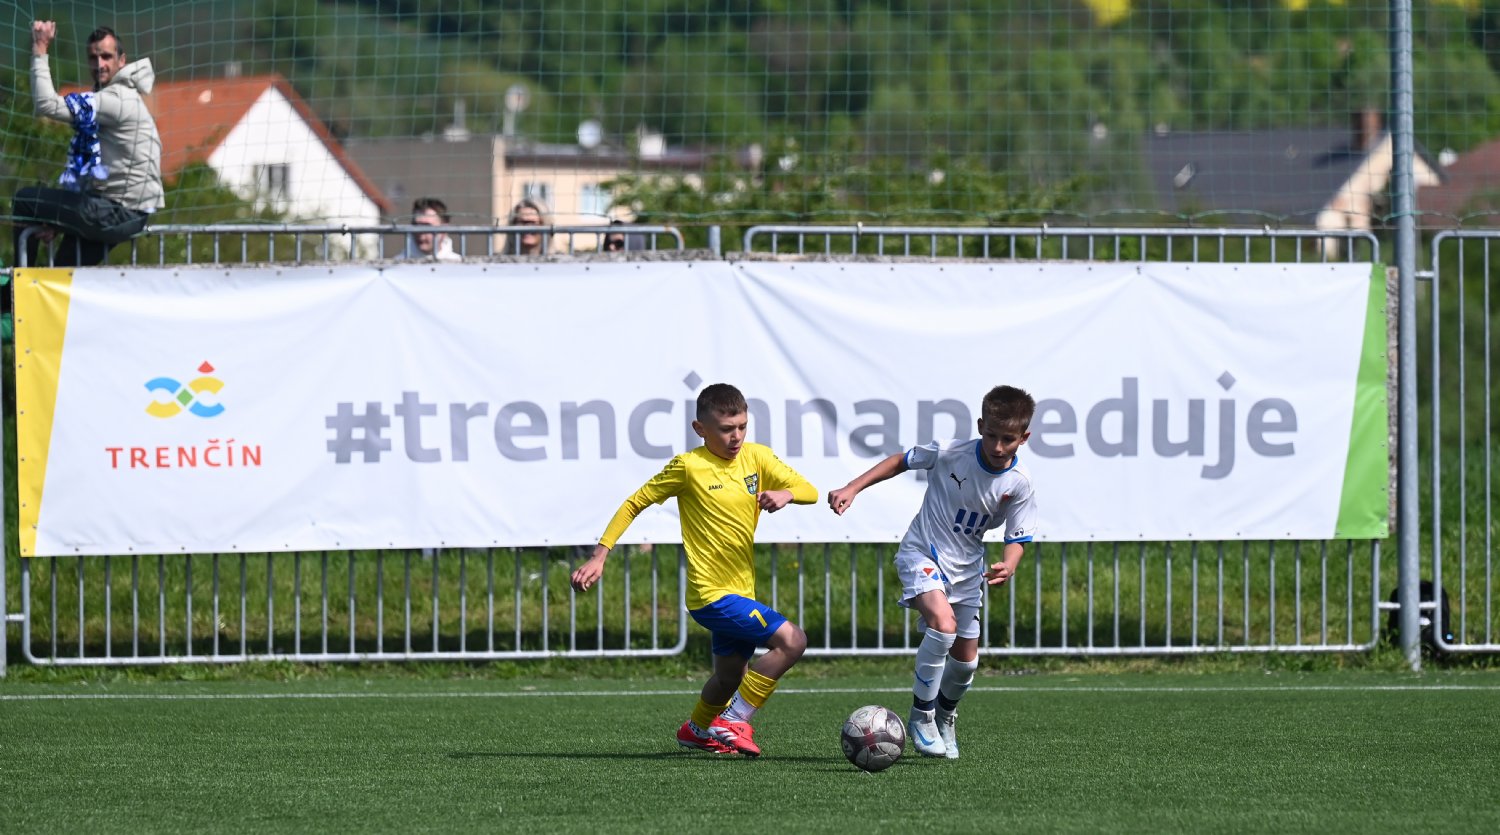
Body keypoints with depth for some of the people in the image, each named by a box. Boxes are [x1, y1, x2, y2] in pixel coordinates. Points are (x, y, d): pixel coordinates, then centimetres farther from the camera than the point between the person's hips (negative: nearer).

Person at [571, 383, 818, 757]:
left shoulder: (756, 457, 3)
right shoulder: (689, 466, -11)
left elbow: (809, 491, 0)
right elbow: (634, 504, -3)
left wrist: (785, 494, -24)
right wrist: (599, 556, -9)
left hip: (741, 591, 7)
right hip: (712, 594, -7)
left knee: (730, 677, 24)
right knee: (791, 640, -20)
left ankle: (696, 730, 52)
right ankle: (733, 723, -13)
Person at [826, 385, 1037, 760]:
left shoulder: (1019, 484, -14)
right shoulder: (949, 453, -20)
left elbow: (1017, 538, -8)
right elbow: (901, 461, -3)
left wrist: (1008, 565, -31)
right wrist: (852, 489, -9)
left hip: (966, 567, 4)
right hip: (922, 555, -4)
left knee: (966, 658, 10)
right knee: (943, 623, -29)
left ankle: (945, 713, 42)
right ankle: (921, 716, -14)